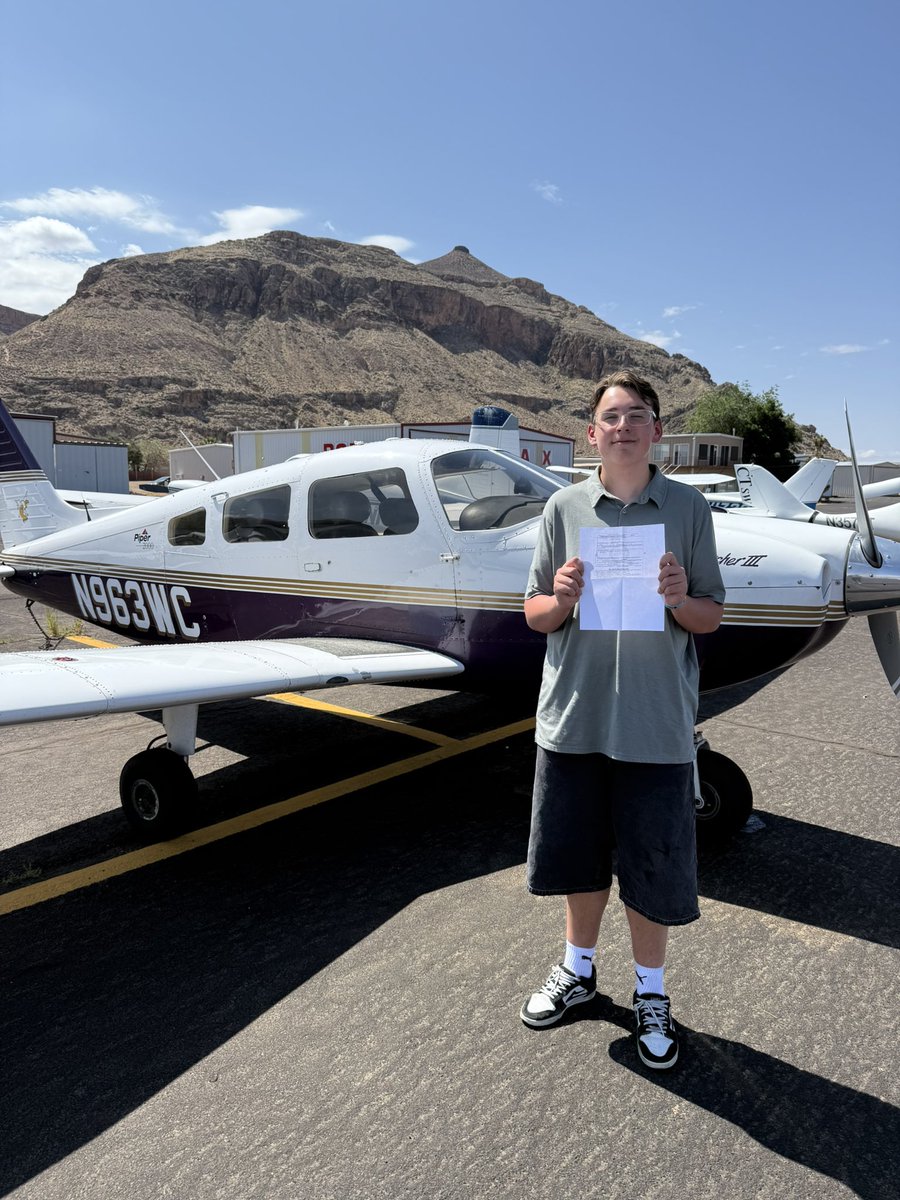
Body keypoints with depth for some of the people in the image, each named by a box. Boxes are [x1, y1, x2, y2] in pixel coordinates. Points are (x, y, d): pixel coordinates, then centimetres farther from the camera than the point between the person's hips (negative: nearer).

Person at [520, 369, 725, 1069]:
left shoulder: (688, 508, 0)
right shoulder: (565, 508, 1)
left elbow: (713, 618, 3)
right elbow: (534, 616, 5)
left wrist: (679, 600, -18)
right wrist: (560, 599, -17)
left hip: (656, 724, -1)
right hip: (574, 717, 2)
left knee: (653, 865, 10)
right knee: (578, 853, 16)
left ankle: (650, 993, 35)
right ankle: (579, 970, 42)